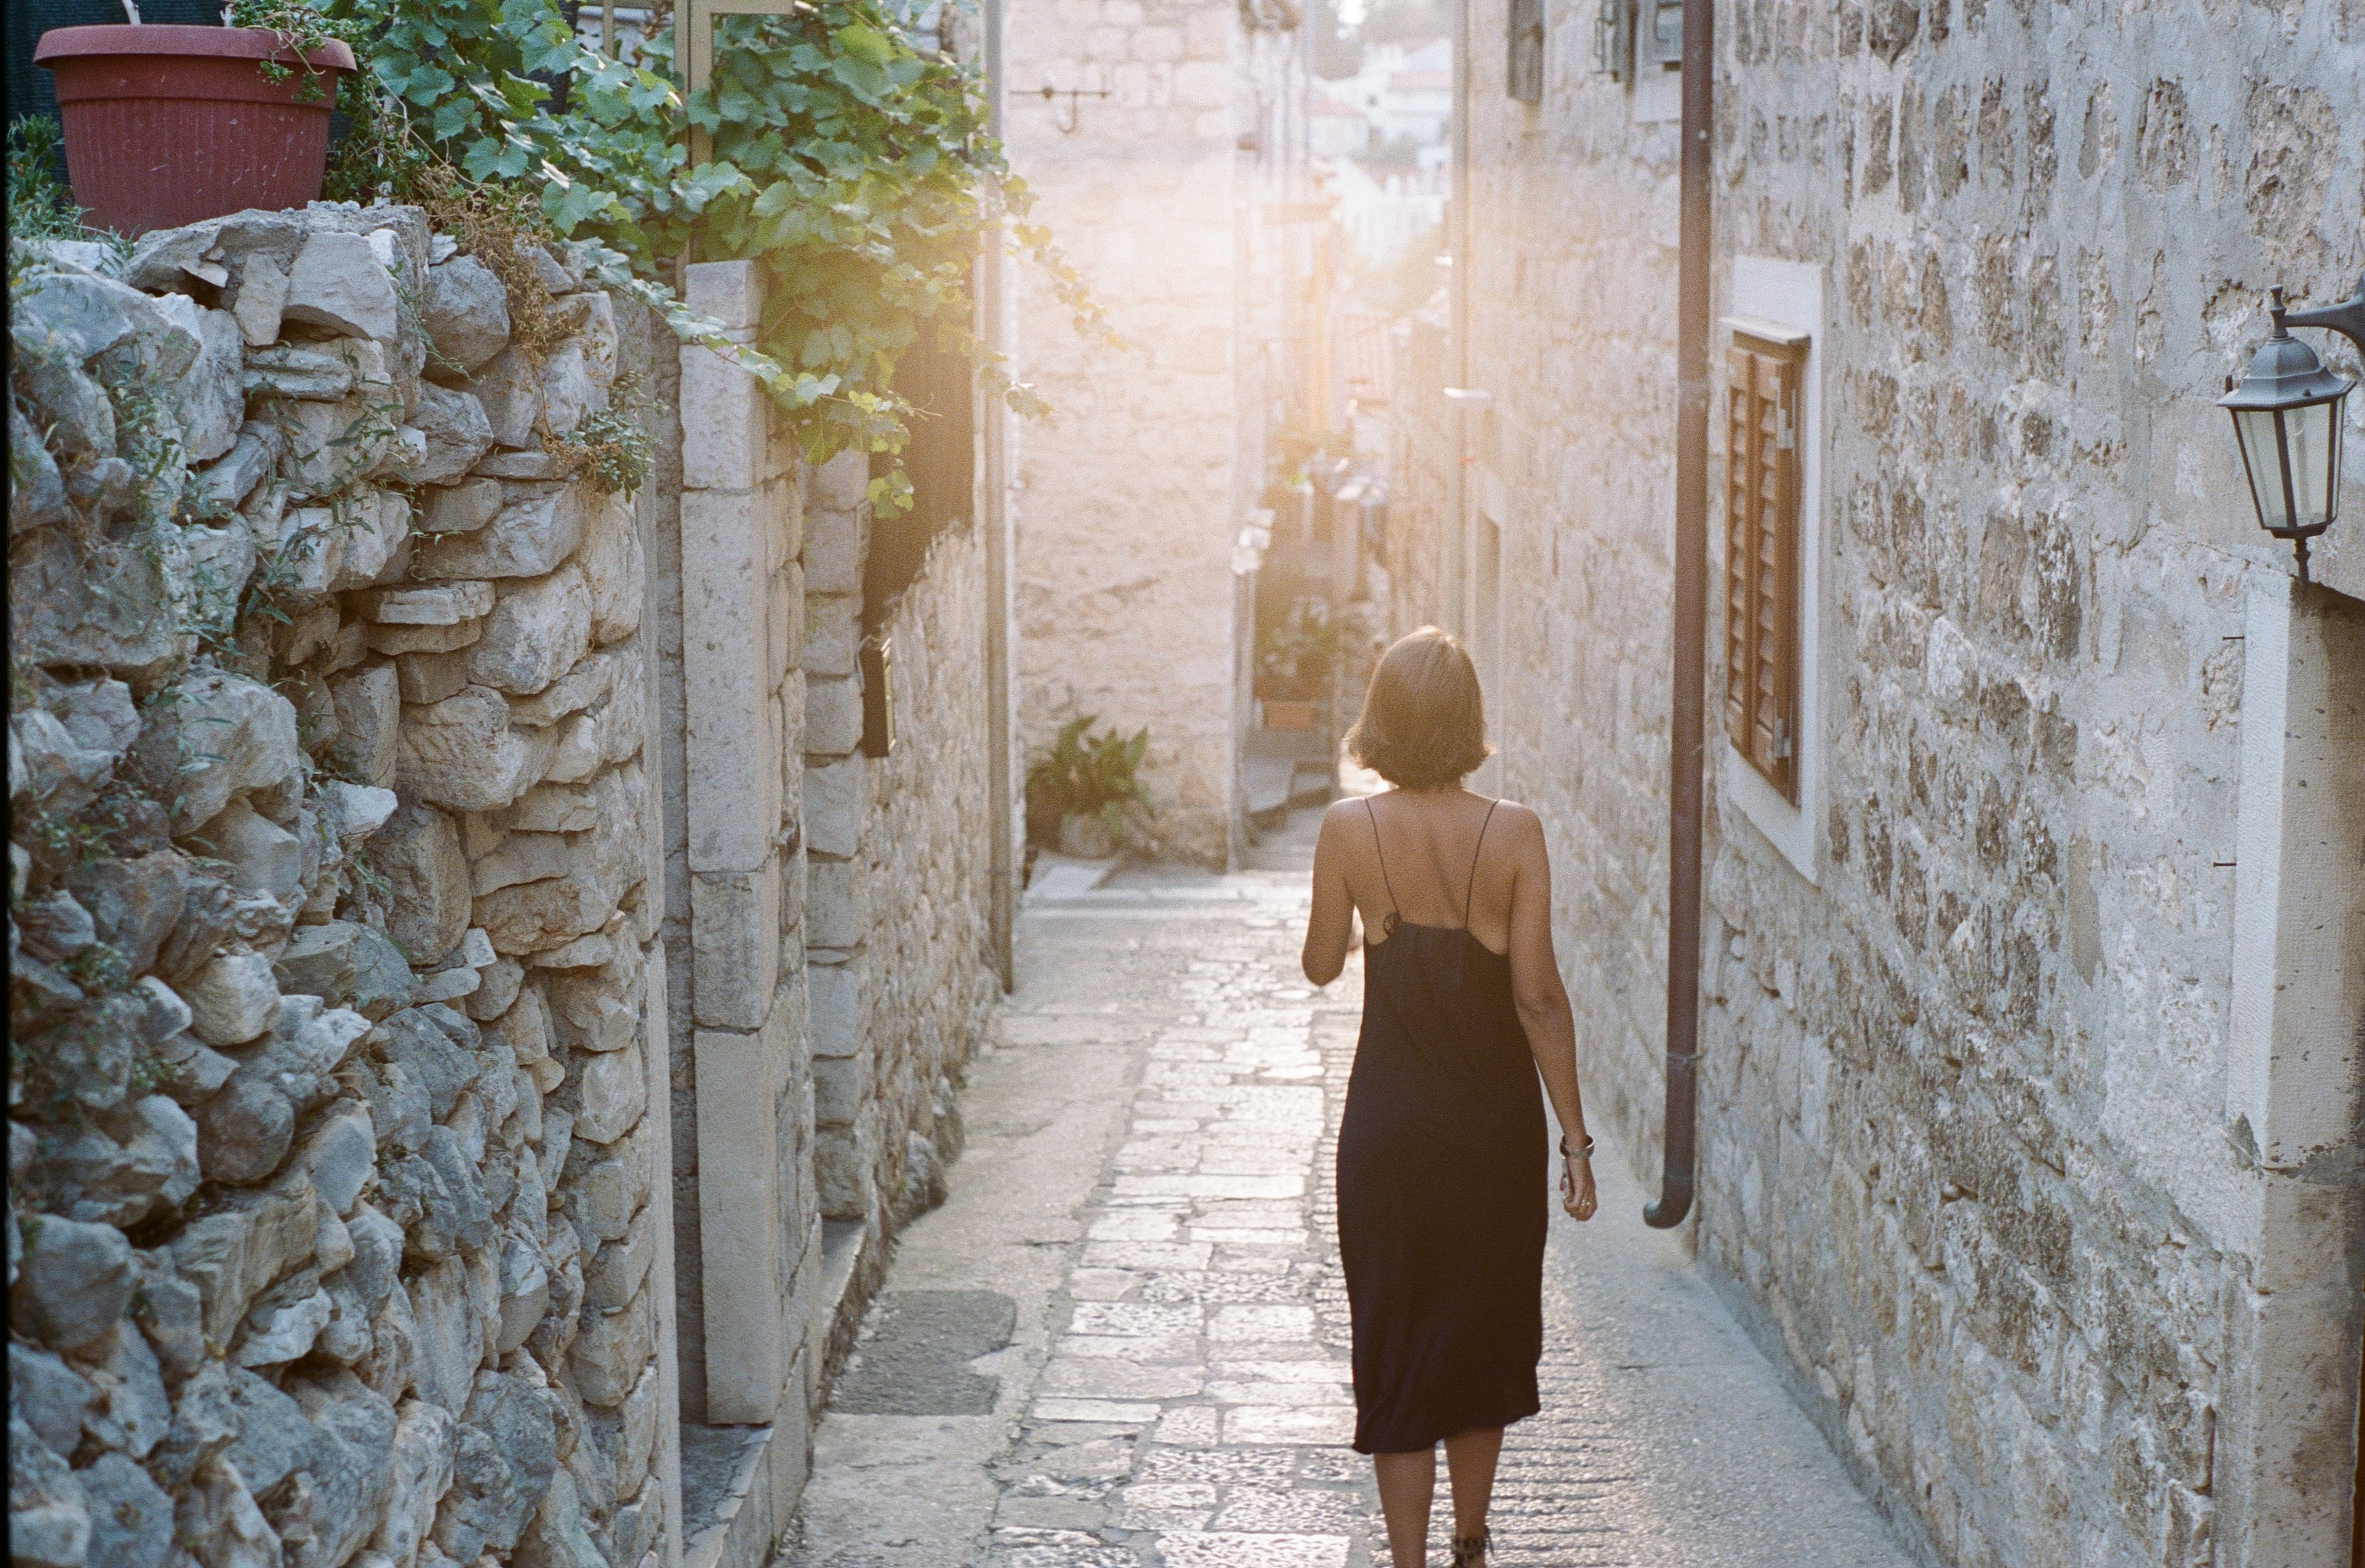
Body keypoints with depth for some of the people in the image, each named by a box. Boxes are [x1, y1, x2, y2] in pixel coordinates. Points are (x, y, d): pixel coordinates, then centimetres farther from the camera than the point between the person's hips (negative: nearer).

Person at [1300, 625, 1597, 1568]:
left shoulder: (1348, 829, -9)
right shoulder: (1514, 833, -12)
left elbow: (1320, 965, 5)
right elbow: (1538, 997, -12)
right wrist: (1575, 1138, -6)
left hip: (1388, 1126, -1)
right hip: (1496, 1122, 1)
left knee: (1394, 1346, 9)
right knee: (1486, 1331, 19)